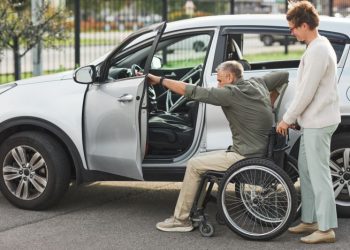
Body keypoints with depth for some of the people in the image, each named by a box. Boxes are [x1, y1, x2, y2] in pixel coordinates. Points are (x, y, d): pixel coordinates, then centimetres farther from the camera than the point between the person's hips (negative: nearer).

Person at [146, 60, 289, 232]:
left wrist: (159, 80, -8)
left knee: (194, 165, -1)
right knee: (202, 158, 19)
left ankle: (180, 219, 5)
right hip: (262, 151, 10)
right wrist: (271, 102, 27)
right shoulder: (258, 84, 8)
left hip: (246, 158, -10)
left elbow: (192, 92, -15)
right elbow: (283, 76, 23)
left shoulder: (230, 93, -15)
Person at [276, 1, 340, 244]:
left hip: (318, 123, -10)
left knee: (319, 174, -7)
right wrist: (294, 117, 19)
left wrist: (287, 119, -10)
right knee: (306, 170, 16)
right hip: (313, 121, 10)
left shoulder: (317, 51, -19)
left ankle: (326, 228, -3)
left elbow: (306, 92, -20)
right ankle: (310, 220, 25)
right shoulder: (319, 46, 13)